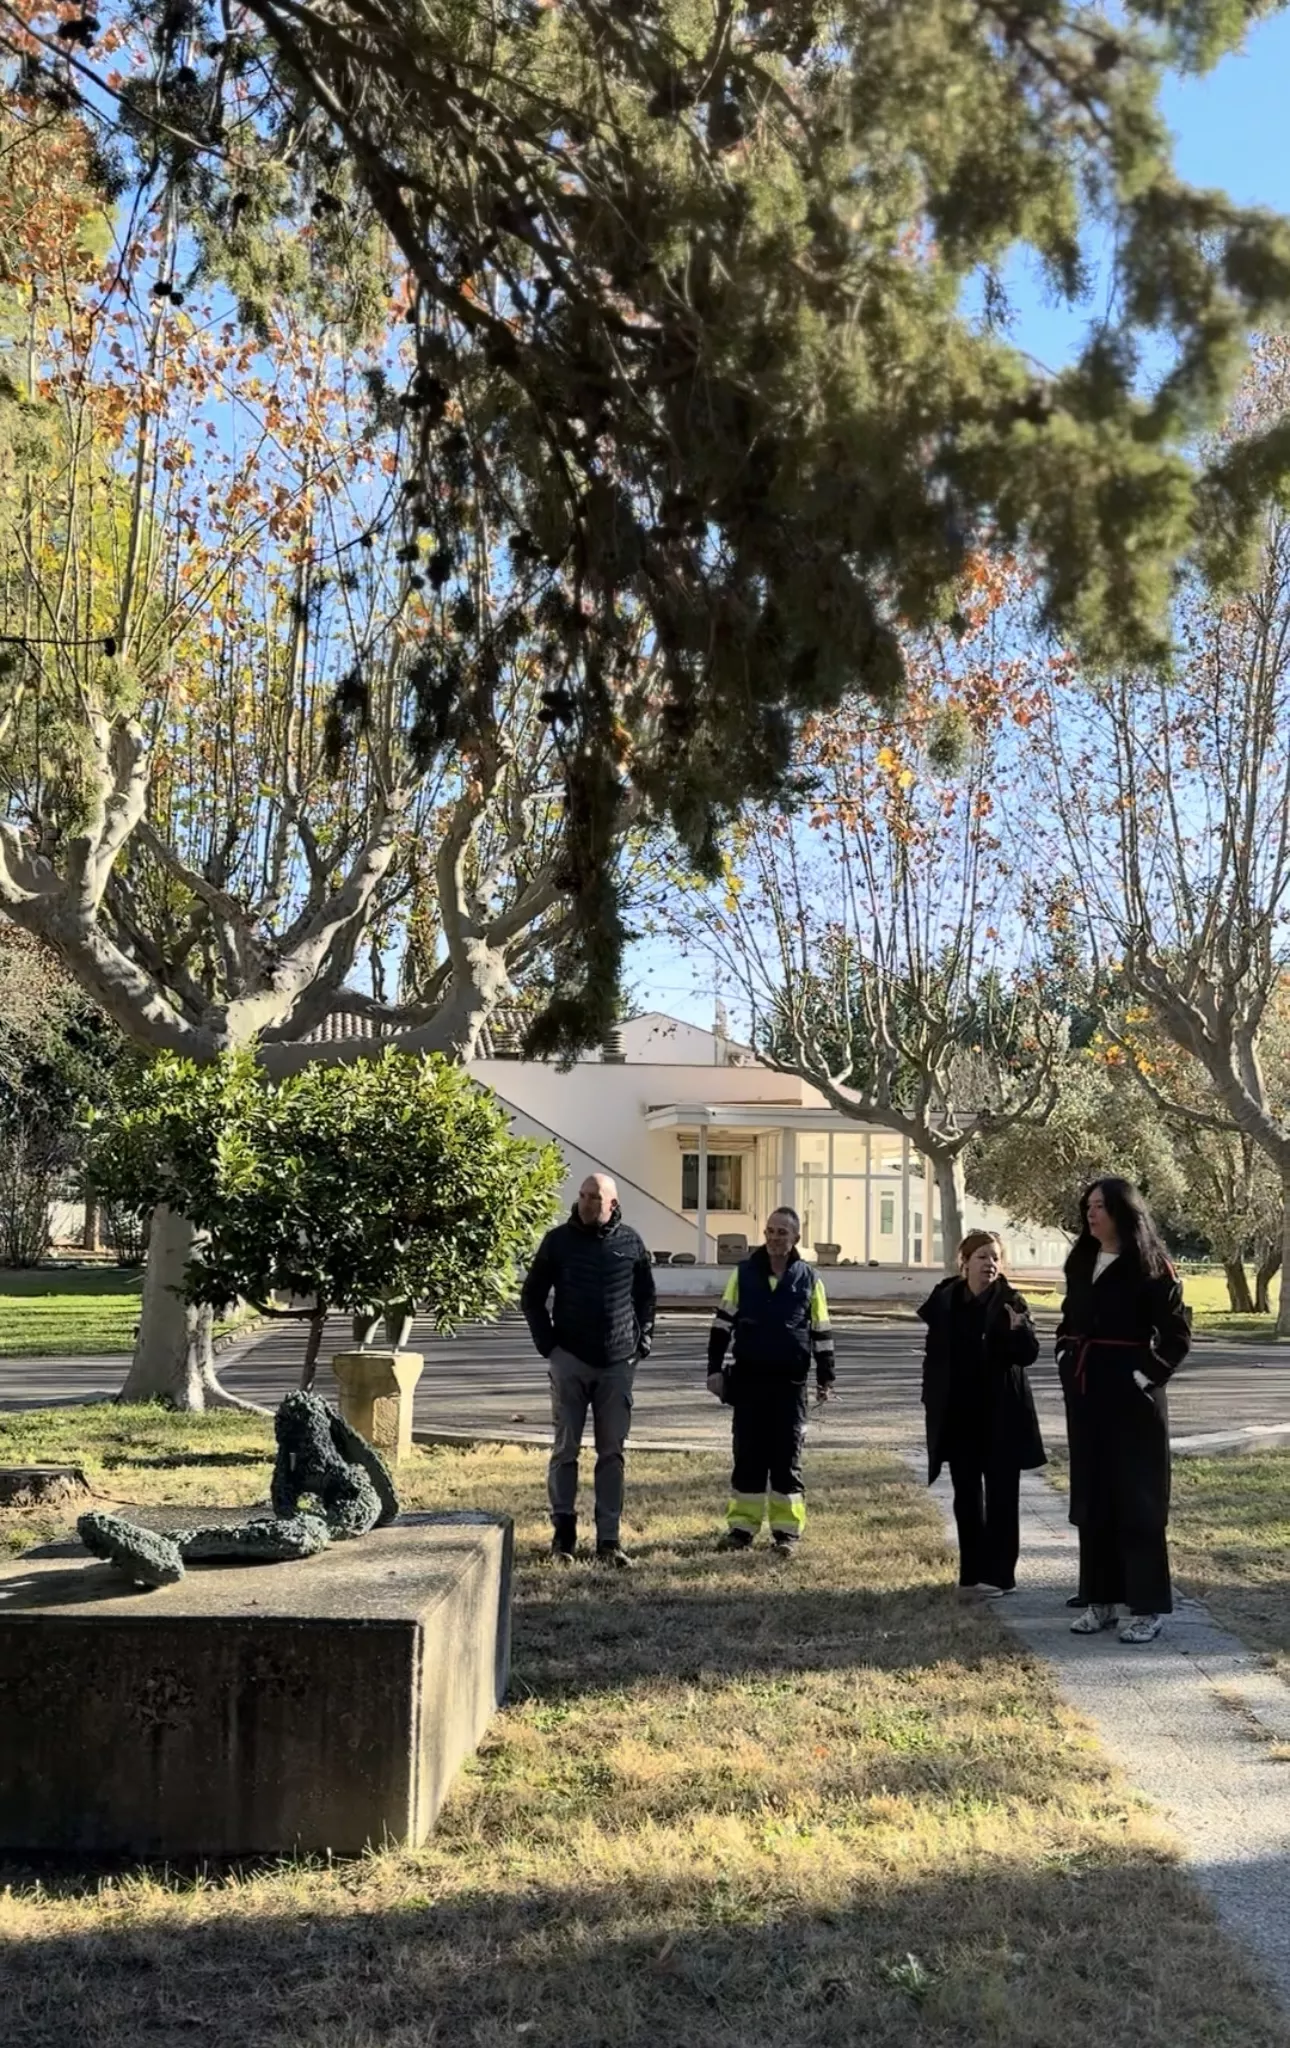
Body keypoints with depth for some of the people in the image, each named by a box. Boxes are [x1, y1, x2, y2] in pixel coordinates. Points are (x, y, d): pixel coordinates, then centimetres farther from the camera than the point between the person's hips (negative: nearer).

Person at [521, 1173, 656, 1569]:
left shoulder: (631, 1243, 3)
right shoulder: (558, 1240, -1)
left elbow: (645, 1296, 14)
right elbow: (532, 1296, 4)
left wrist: (643, 1340, 5)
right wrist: (547, 1342, -3)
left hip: (618, 1363, 2)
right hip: (570, 1361, -1)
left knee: (613, 1452, 5)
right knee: (565, 1449, 2)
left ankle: (609, 1538, 10)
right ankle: (564, 1532, 10)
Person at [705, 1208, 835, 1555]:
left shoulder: (809, 1280, 2)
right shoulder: (744, 1274, 3)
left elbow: (821, 1334, 8)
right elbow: (723, 1323, 7)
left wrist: (825, 1378, 5)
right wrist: (715, 1368, 2)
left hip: (790, 1383, -1)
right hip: (748, 1380, 1)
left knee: (787, 1458, 4)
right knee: (747, 1456, 6)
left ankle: (787, 1530, 11)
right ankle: (741, 1526, 13)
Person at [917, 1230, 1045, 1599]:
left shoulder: (1010, 1301, -6)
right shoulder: (944, 1301, 1)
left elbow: (1029, 1355, -12)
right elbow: (933, 1354, 8)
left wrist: (1019, 1329, -31)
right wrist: (931, 1400, 4)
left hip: (1001, 1413, -3)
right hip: (958, 1412, 3)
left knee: (1001, 1494, 2)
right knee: (966, 1494, 9)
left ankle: (999, 1572, 6)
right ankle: (972, 1570, 19)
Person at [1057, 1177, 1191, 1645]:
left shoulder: (1150, 1267, -10)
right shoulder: (1081, 1263, 10)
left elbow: (1178, 1335, -10)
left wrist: (1147, 1376, -14)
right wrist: (1065, 1361, 9)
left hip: (1130, 1395, -7)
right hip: (1085, 1393, 7)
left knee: (1137, 1499, -2)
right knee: (1091, 1498, 9)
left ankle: (1146, 1608, 5)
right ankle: (1100, 1600, 17)